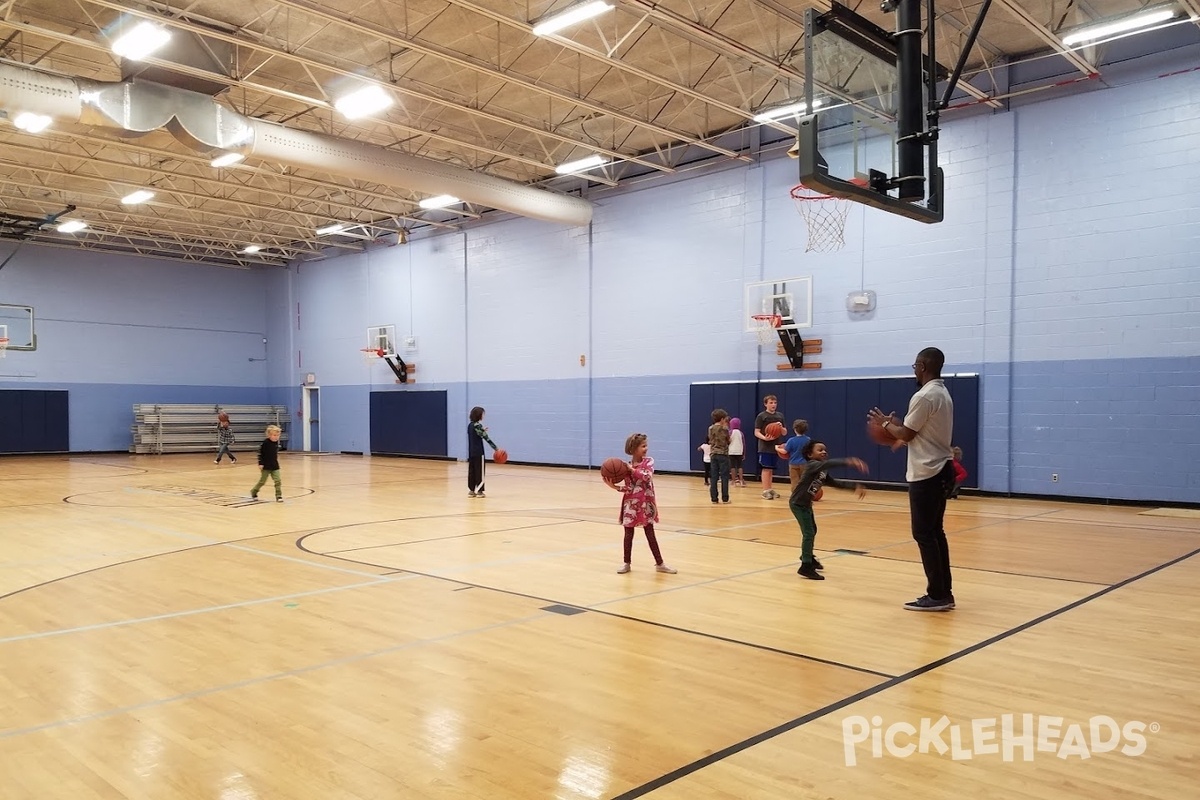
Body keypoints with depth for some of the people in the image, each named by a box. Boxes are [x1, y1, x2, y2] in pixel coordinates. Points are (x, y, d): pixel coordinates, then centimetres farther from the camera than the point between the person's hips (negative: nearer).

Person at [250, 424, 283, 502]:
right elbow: (260, 452, -13)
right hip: (266, 466, -5)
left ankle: (278, 496, 1)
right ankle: (253, 492, 32)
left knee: (278, 481, -5)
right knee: (262, 481, 9)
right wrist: (260, 463, -15)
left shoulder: (276, 443, 1)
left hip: (275, 466, 5)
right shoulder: (265, 443, -16)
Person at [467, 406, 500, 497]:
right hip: (478, 452, -8)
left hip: (471, 452, 8)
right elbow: (486, 438, -16)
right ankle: (479, 491, 2)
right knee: (479, 471, -1)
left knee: (472, 471, 9)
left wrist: (482, 431, 20)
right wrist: (495, 447, -15)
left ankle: (471, 490, 12)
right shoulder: (478, 425, -14)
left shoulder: (470, 425, 11)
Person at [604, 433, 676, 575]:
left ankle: (659, 563, 13)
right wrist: (613, 486, -21)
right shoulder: (626, 466, -3)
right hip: (631, 504, 0)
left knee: (650, 534, 5)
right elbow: (628, 488, -9)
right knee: (628, 534, 8)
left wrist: (632, 469, -19)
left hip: (646, 503, 0)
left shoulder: (649, 461, -2)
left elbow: (647, 476, -22)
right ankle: (626, 562, 20)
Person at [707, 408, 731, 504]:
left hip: (714, 454, 5)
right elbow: (728, 441, -1)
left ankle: (714, 498, 4)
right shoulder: (724, 429, -10)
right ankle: (724, 498, 1)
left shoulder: (710, 428, 5)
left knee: (714, 477, 5)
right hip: (723, 454, -5)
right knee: (724, 477, 1)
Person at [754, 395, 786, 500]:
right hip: (765, 447, -5)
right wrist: (764, 438, -27)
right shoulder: (761, 416, -4)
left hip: (776, 447, 5)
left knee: (771, 469, 12)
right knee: (766, 468, -7)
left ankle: (769, 489, 20)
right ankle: (765, 491, -5)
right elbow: (756, 432, -8)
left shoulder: (780, 416, 12)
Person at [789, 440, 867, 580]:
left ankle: (808, 557, 46)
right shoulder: (812, 465, -22)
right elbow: (828, 464, -40)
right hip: (798, 503, -10)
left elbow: (836, 483, 13)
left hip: (806, 504, 10)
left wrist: (855, 487, 2)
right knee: (808, 533, -14)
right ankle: (806, 567, -10)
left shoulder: (823, 472, 6)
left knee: (812, 531, 25)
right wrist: (848, 461, -53)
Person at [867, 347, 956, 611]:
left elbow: (906, 435, -12)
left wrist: (885, 423, 4)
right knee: (935, 532, 13)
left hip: (927, 474, -10)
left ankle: (937, 595, 0)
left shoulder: (924, 396, -18)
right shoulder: (943, 394, 14)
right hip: (941, 470, 10)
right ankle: (944, 593, 17)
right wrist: (896, 424, 23)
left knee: (924, 534, -4)